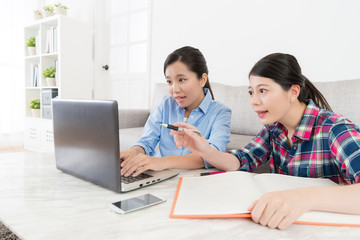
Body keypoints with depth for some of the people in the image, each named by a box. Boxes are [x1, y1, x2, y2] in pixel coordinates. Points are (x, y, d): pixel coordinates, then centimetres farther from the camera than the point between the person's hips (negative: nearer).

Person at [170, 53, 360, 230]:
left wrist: (306, 197, -47)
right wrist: (206, 151, -22)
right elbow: (241, 162, -5)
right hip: (282, 221, 4)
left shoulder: (335, 129, -19)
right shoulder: (274, 127, 0)